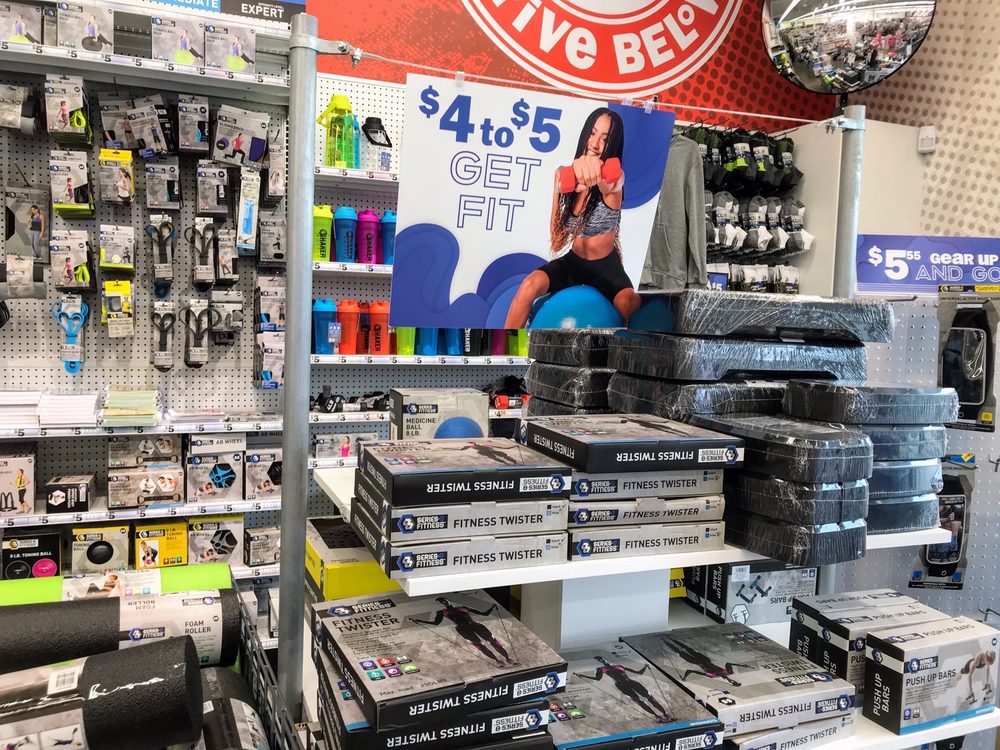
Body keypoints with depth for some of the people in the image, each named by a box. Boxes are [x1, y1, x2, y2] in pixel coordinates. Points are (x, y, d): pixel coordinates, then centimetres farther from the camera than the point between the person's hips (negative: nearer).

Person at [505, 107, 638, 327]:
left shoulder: (615, 178, -16)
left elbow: (608, 183, -46)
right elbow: (556, 233, 7)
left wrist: (593, 167, -68)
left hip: (606, 268, -2)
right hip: (573, 261, 3)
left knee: (632, 307, -31)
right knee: (530, 285, -26)